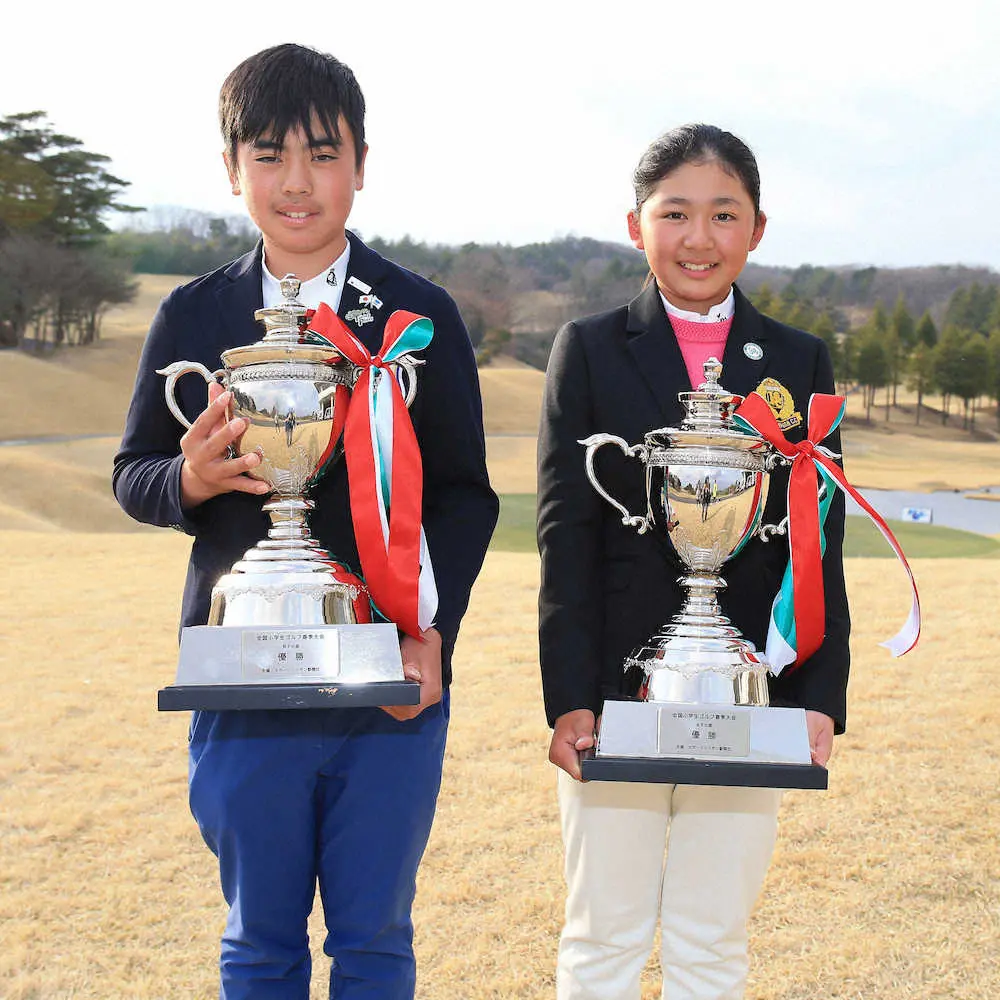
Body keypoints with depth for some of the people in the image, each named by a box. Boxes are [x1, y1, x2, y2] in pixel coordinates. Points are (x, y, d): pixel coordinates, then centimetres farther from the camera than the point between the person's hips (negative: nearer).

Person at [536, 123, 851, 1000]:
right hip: (616, 692, -1)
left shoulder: (799, 363, 7)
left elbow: (819, 548, 6)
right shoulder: (590, 350, 2)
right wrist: (569, 699, -10)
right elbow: (565, 537, -3)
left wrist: (822, 697, -4)